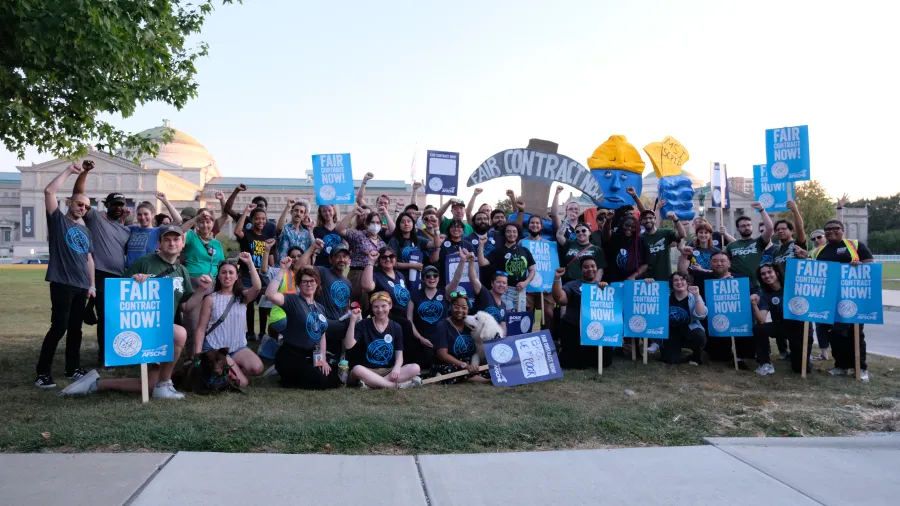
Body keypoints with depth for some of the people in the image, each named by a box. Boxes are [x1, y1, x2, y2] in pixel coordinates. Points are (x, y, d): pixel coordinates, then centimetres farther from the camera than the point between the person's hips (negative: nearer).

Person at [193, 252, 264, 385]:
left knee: (257, 368, -26)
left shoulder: (242, 296, 6)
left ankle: (231, 370, 4)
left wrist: (250, 263, -18)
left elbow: (257, 287, -17)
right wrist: (198, 355, -10)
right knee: (242, 383, -17)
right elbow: (201, 328, -1)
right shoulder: (210, 299, 0)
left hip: (238, 347, 3)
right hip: (214, 347, -3)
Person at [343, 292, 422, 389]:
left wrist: (397, 368, -21)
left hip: (388, 371, 3)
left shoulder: (396, 328, 6)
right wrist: (353, 321, -22)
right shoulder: (363, 324, -1)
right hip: (368, 371, -3)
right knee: (357, 369, -38)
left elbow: (399, 355, 2)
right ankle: (398, 385, -32)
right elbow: (348, 345, -14)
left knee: (415, 368, -23)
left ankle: (372, 383, -31)